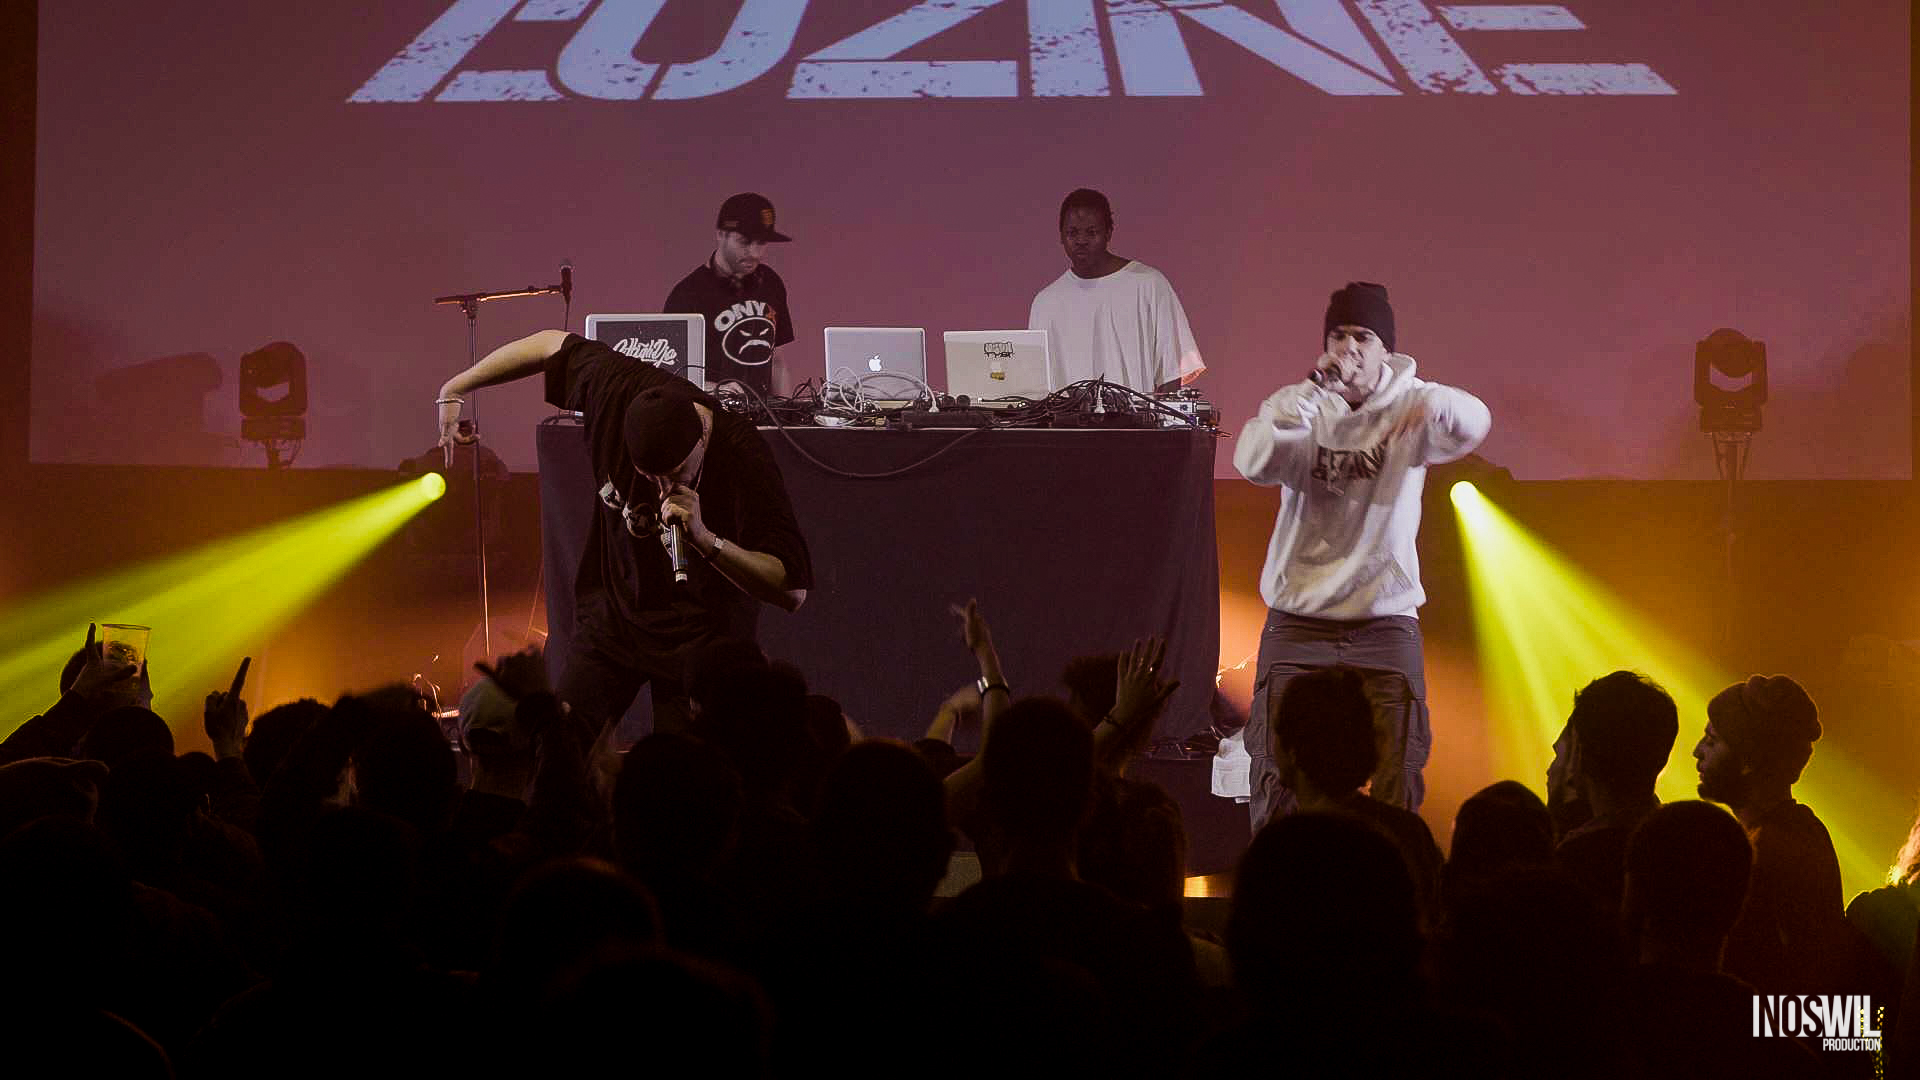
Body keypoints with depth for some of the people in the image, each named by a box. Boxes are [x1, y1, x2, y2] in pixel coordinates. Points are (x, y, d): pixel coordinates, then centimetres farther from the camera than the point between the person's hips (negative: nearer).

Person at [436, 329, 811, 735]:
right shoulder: (619, 388, -22)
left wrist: (705, 539, -42)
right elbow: (554, 344, 1)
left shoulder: (745, 461, -30)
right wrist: (456, 388, 10)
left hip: (700, 632, -3)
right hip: (614, 608, 3)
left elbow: (793, 591, -30)